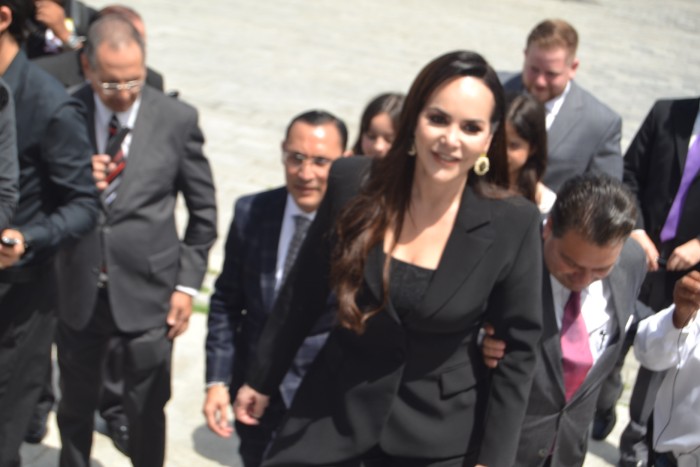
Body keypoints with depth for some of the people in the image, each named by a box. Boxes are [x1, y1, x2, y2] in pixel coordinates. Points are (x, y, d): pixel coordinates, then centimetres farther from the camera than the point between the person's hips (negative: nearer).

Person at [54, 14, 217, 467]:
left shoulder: (176, 119, -8)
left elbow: (203, 210, 0)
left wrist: (188, 283, -3)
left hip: (148, 290, -2)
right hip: (80, 289, 2)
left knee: (147, 410, 10)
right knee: (76, 404, 19)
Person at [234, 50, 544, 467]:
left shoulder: (513, 224, -15)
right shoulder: (353, 183, -11)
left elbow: (518, 350, -6)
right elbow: (304, 292, 1)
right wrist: (262, 380, 10)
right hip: (336, 411, 2)